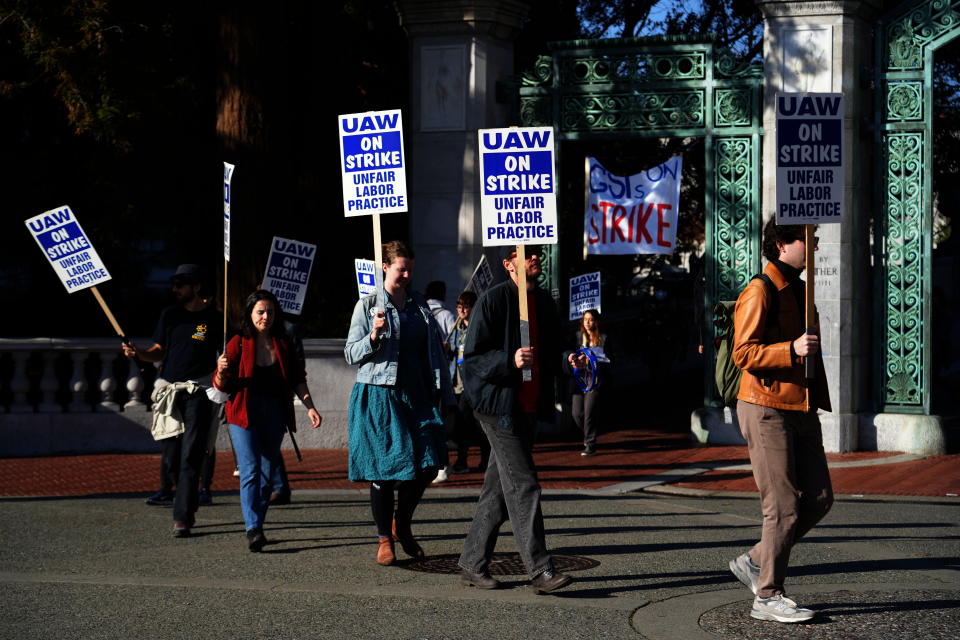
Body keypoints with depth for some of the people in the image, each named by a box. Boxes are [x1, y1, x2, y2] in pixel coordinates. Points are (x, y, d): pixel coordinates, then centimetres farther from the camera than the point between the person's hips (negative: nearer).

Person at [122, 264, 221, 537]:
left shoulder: (213, 318, -2)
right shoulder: (170, 314, 9)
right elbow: (159, 353, 14)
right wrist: (138, 353, -5)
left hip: (198, 393, -4)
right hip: (169, 390, 4)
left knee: (190, 457, -10)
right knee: (171, 456, 7)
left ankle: (182, 518, -11)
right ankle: (188, 507, 27)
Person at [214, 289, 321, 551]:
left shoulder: (284, 344, 7)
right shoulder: (239, 343, -3)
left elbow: (297, 380, 12)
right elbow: (222, 386, -4)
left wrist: (309, 406, 1)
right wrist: (221, 373, -25)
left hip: (275, 414, 4)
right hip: (244, 414, -4)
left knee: (268, 474, 7)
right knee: (250, 471, -14)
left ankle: (257, 527, 17)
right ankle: (252, 530, -20)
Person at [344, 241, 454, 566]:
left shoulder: (420, 305, 13)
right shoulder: (368, 305, 2)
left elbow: (435, 352, 16)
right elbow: (352, 354, 0)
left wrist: (446, 395, 11)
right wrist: (375, 335, -18)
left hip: (417, 395, 4)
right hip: (379, 397, -4)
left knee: (427, 464, -5)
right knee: (384, 468, -2)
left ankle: (402, 524, 18)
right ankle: (385, 539, 11)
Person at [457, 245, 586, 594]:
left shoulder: (544, 302, 14)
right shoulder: (493, 300, -9)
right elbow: (472, 357, -12)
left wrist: (567, 360, 7)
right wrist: (510, 360, -25)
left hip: (530, 408, 8)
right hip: (499, 407, -8)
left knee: (498, 490, 12)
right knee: (523, 486, -11)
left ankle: (472, 564, 20)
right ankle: (540, 569, -10)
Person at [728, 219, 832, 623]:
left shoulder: (798, 290, 18)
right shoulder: (760, 292, -11)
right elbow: (743, 353, -18)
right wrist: (792, 349, -29)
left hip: (800, 409, 9)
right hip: (767, 410, -9)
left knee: (819, 498, 6)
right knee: (783, 507, -5)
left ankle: (754, 562, 19)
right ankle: (767, 597, 5)